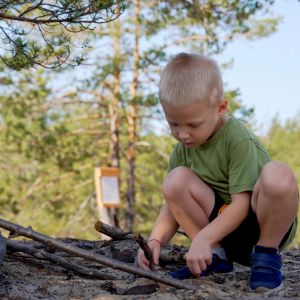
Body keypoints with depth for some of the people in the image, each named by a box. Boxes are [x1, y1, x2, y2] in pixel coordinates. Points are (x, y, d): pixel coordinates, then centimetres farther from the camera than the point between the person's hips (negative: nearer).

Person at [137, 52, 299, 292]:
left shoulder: (239, 139, -20)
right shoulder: (182, 151, -1)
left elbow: (241, 204, -22)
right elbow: (174, 206, 0)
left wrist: (203, 238, -31)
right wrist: (155, 241, -18)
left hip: (262, 222, -5)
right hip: (227, 232, 5)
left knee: (278, 175, -37)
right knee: (176, 180, -17)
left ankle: (267, 254, -12)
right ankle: (215, 256, -5)